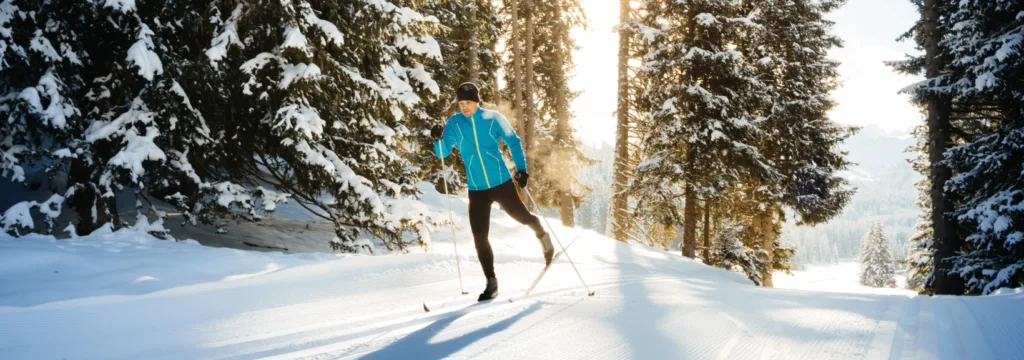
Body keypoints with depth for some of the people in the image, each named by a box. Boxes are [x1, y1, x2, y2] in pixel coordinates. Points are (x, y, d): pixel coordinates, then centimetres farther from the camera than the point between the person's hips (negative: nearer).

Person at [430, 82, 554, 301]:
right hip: (476, 189, 1)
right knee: (479, 237, -2)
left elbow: (514, 143, 5)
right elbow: (443, 153, -4)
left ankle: (543, 236, 46)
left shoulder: (494, 119, -4)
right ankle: (491, 282, 12)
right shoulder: (454, 124, -1)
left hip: (502, 183, -1)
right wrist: (438, 139, -25)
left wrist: (521, 169, -5)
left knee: (522, 217, 10)